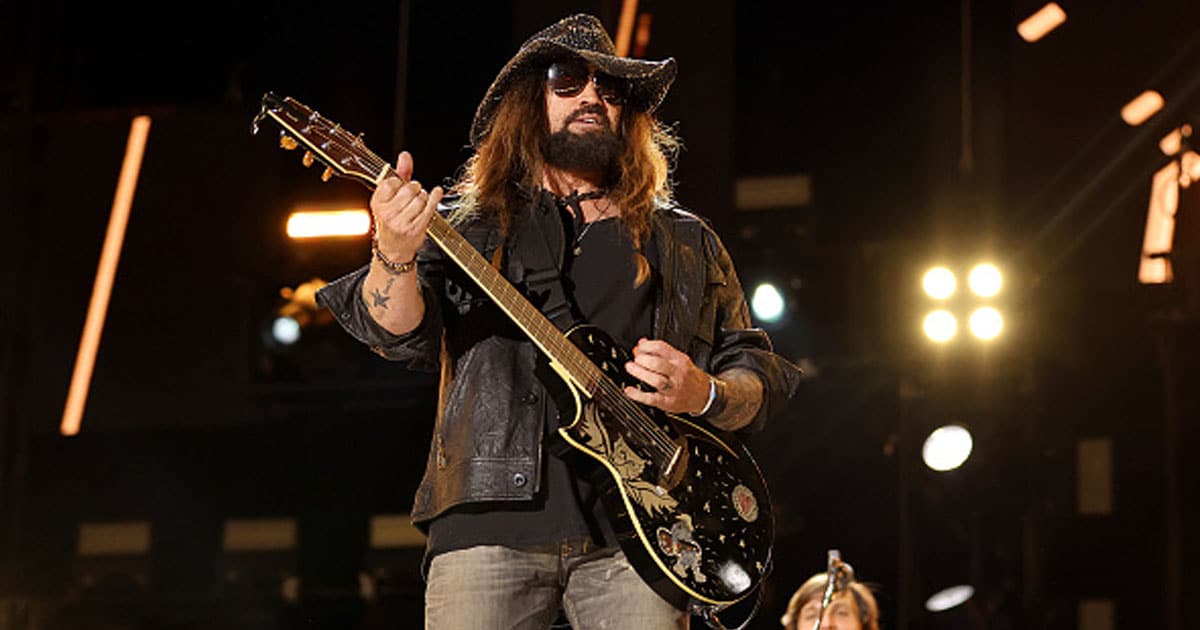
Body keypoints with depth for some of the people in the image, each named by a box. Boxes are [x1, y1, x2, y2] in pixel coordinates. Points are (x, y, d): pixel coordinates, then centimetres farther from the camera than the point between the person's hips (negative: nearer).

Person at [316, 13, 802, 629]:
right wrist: (395, 256, -23)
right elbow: (400, 334, -1)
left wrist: (703, 394, -3)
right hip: (492, 516, -1)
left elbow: (761, 372, 20)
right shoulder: (471, 227, 15)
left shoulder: (688, 244, 21)